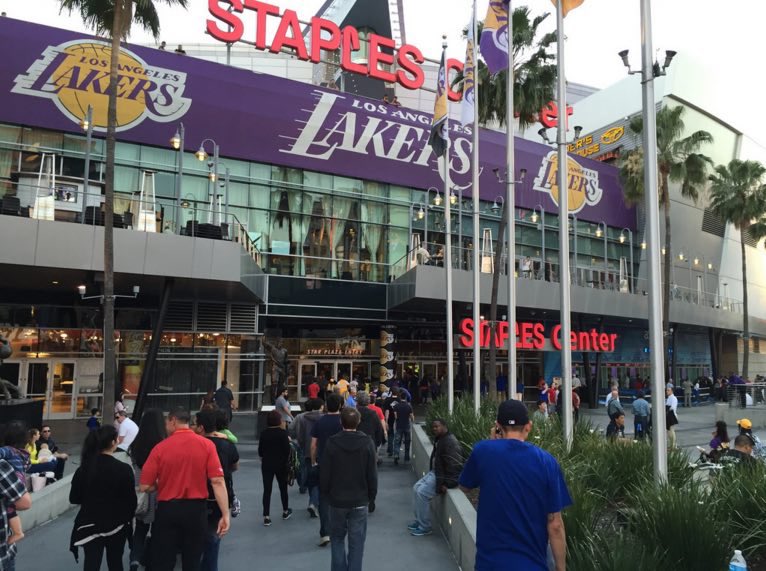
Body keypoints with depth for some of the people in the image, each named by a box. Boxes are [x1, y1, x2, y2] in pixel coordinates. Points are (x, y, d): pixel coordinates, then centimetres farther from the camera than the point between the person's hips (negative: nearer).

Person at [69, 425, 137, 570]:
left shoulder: (83, 468, -8)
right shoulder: (124, 469, -17)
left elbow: (74, 498, 1)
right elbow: (131, 501, -11)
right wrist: (127, 518, 10)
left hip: (90, 525, 2)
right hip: (117, 525, -2)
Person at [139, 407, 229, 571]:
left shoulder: (160, 447, -7)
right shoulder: (207, 445, -6)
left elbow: (145, 486, -6)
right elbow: (218, 482, -12)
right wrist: (225, 514, -10)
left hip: (167, 509, -1)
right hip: (196, 509, 1)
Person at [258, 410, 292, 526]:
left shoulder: (264, 433, -4)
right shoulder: (283, 433, -12)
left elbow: (260, 451, 0)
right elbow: (287, 450, -14)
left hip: (266, 464, 1)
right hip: (280, 464, -1)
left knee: (267, 490, 5)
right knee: (283, 487, 16)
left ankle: (266, 517, 2)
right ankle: (285, 511, 31)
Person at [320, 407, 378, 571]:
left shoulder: (331, 443, -11)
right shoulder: (367, 443, -9)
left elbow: (324, 474, -6)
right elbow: (372, 475, -5)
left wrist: (326, 495, 10)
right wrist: (371, 498, 7)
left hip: (337, 500, 0)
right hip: (360, 501, 0)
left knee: (337, 538, 18)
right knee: (356, 542, 8)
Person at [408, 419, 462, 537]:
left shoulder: (450, 442, -22)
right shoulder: (439, 439, 10)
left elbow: (454, 466, -25)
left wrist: (446, 483, -24)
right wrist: (432, 472, 8)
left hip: (445, 476, -10)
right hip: (435, 472, 10)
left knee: (422, 492, -16)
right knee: (416, 488, 7)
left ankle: (425, 527, -3)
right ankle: (419, 520, 18)